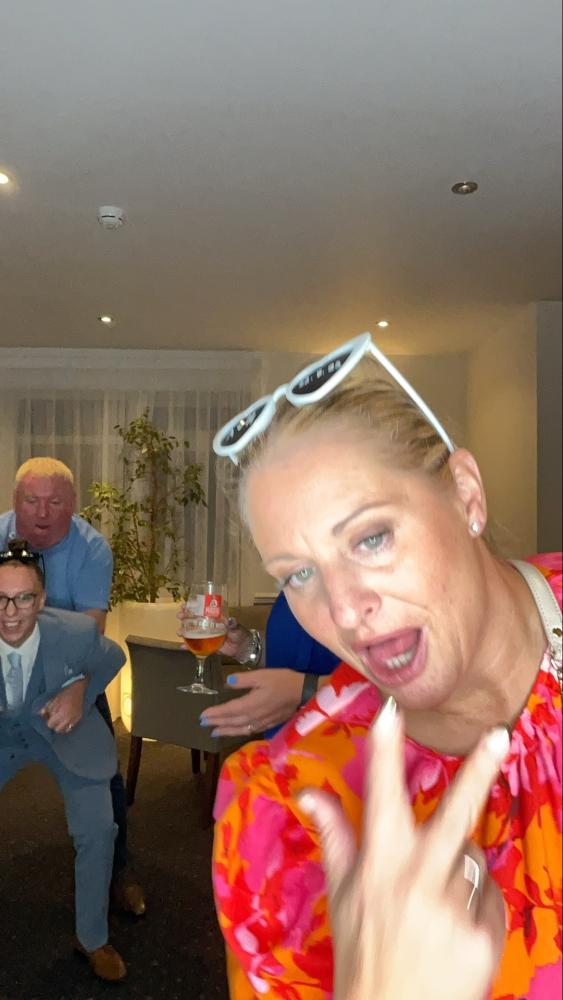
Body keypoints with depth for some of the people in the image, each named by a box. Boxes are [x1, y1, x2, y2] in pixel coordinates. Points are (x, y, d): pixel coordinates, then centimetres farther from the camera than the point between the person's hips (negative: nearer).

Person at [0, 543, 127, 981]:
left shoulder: (77, 632, -31)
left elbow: (113, 658, -7)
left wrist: (80, 694, -19)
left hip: (60, 726, -1)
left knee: (97, 830, -7)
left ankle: (92, 939, 20)